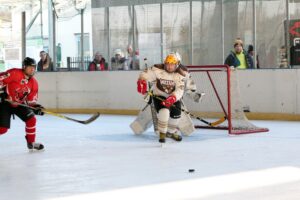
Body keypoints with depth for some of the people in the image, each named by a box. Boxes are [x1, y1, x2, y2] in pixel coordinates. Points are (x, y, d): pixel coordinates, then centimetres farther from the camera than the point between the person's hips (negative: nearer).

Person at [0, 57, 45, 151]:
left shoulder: (33, 83, 0)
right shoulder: (14, 73, -21)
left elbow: (31, 100, 4)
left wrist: (35, 107, -14)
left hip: (20, 104, 7)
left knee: (31, 120, -1)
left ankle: (31, 143, 15)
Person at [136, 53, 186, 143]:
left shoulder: (179, 75, -14)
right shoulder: (157, 70, -18)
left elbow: (179, 90, -23)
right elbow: (145, 74, -17)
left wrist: (172, 98, -41)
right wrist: (142, 82, -39)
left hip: (173, 98, 4)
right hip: (159, 96, -4)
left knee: (176, 114, 5)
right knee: (164, 111, -27)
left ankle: (171, 132, 36)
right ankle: (162, 134, -10)